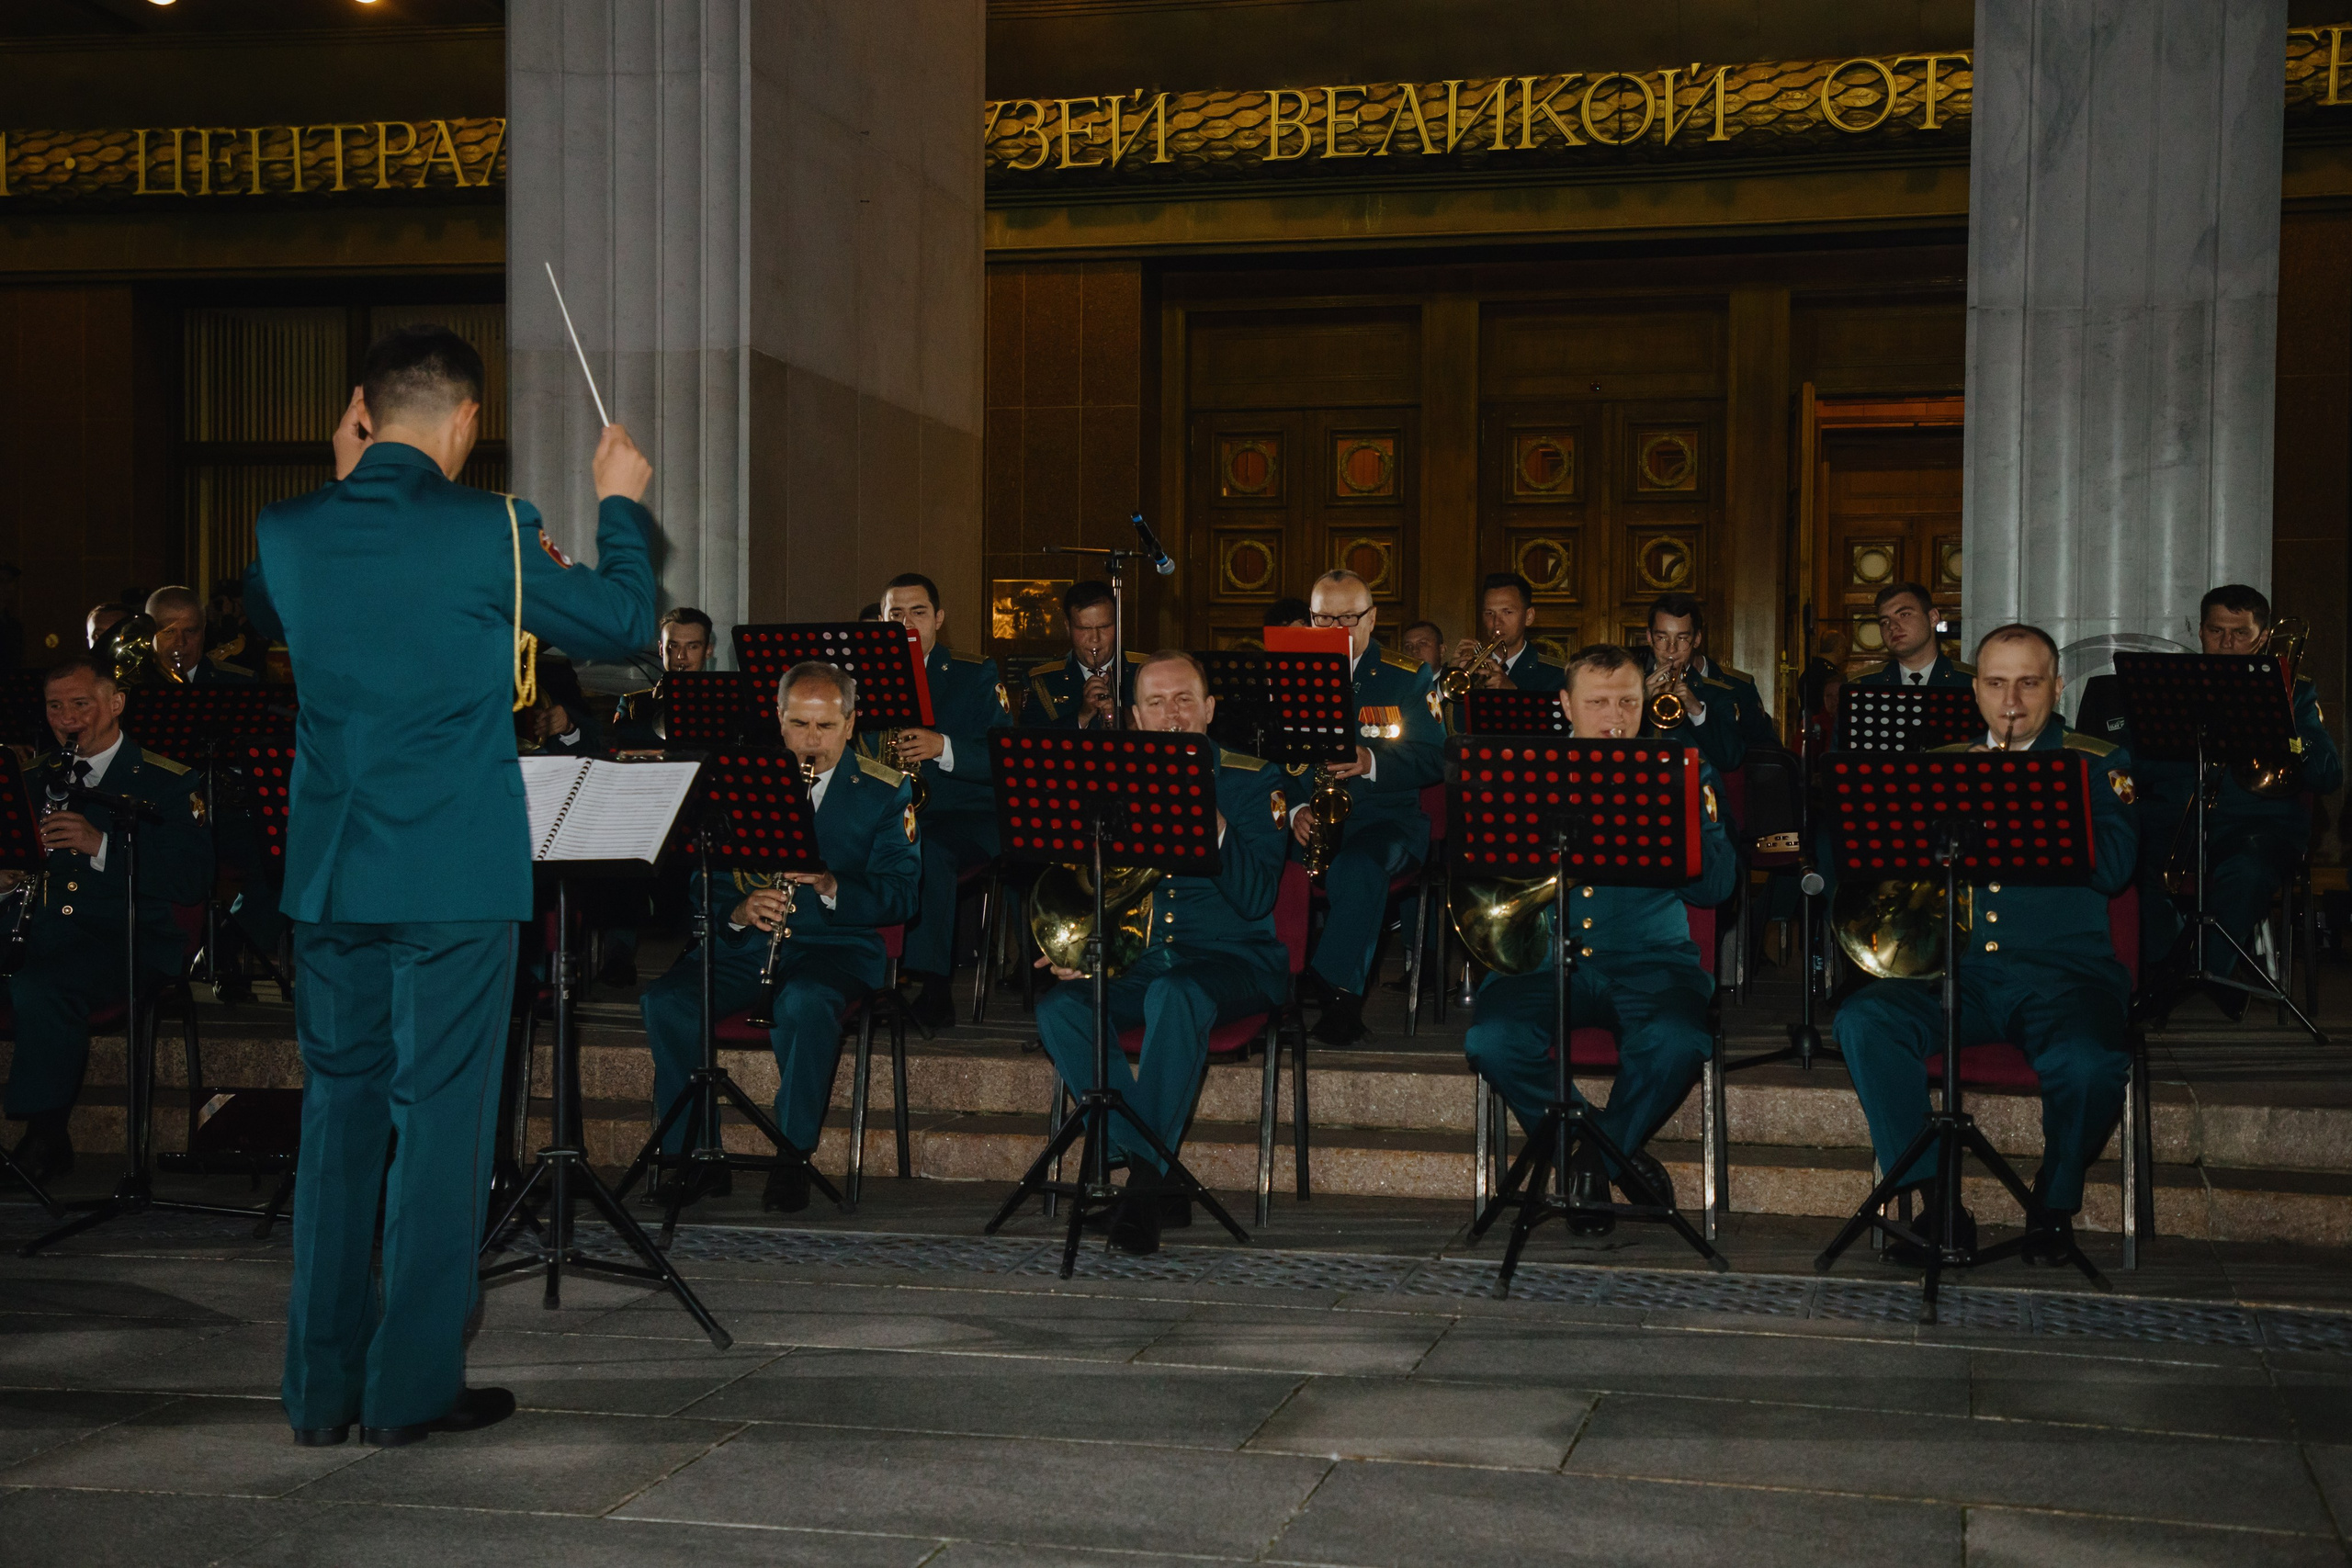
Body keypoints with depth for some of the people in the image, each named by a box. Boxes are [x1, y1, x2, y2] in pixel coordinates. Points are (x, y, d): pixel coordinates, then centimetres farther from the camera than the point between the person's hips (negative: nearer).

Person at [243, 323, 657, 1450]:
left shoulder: (288, 532, 1)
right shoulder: (488, 534, -11)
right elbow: (621, 624, 2)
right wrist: (621, 506, 17)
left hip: (329, 877, 4)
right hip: (457, 878, -4)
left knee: (339, 1113, 13)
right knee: (441, 1117, 3)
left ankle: (320, 1388, 18)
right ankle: (411, 1387, 8)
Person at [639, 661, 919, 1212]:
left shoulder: (886, 791, 3)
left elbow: (900, 897, -6)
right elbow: (701, 883, 8)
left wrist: (830, 886, -24)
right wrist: (739, 911, -15)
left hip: (836, 945, -3)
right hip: (744, 941, 3)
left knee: (806, 1001, -37)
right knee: (663, 1000, -24)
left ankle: (793, 1159, -21)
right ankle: (694, 1153, -11)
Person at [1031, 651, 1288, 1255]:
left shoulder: (1252, 781, -1)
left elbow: (1257, 900, -12)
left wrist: (1212, 825, -27)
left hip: (1234, 961, -4)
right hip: (1138, 959, 4)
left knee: (1173, 995, -38)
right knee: (1057, 1007, -24)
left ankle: (1147, 1184, -30)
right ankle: (1154, 1170, -19)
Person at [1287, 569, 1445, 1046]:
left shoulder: (1409, 679, 7)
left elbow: (1434, 760, 2)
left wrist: (1373, 763, -15)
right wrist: (1294, 808, -10)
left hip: (1384, 816, -2)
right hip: (1308, 822, 2)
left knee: (1360, 866, -38)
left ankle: (1339, 993, -29)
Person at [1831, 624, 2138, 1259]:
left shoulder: (2097, 765, 10)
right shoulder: (1942, 765, 19)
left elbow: (2112, 866, -7)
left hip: (2064, 974, -3)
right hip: (1958, 972, 3)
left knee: (2088, 1061, -34)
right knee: (1862, 1021, -25)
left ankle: (2054, 1205, -3)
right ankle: (1937, 1202, -16)